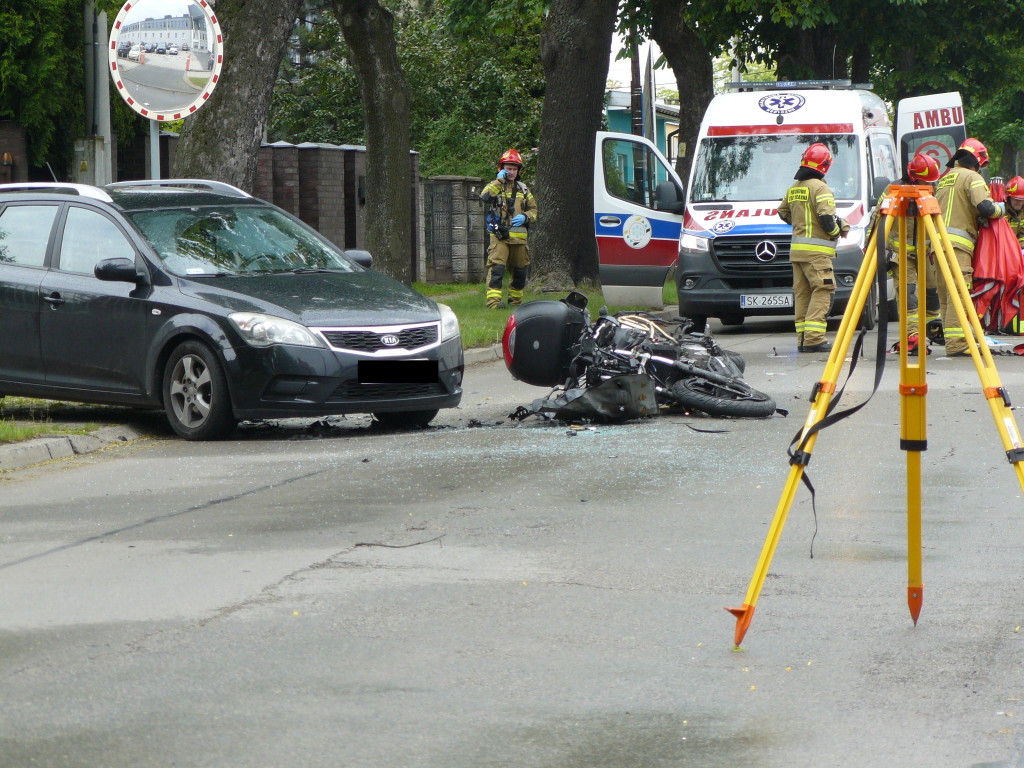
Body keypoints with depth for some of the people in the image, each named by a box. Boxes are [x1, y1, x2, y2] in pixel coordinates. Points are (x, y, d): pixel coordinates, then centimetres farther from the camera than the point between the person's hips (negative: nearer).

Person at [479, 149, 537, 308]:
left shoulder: (523, 189, 18)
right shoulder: (495, 186, 5)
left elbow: (533, 210, 20)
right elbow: (485, 196, -18)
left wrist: (525, 217, -2)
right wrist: (499, 180, -13)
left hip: (519, 237, 5)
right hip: (499, 236, -5)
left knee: (519, 271, 11)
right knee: (497, 268, -16)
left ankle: (515, 300, 25)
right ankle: (494, 300, -21)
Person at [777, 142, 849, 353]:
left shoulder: (793, 189, 14)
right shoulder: (820, 188, -11)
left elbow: (783, 213, 25)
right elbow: (826, 217, -18)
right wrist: (836, 231, -1)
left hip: (796, 248, 8)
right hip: (816, 250, -8)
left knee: (802, 293, 10)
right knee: (823, 291, -9)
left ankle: (802, 338, 9)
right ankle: (813, 337, -18)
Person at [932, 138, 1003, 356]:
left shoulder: (944, 179, 21)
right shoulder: (972, 178, -2)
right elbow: (984, 208, -15)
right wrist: (999, 210, 5)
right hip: (957, 242, -8)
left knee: (946, 296, 9)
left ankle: (952, 342, 10)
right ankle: (957, 344, -18)